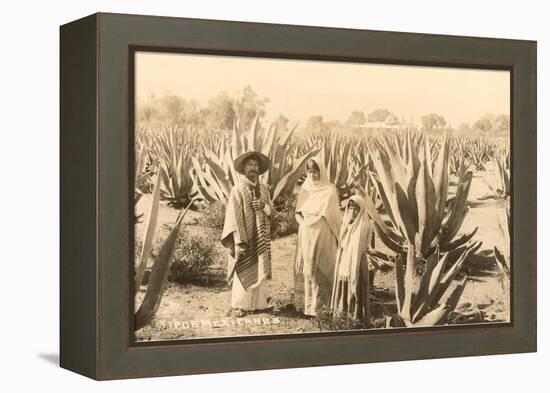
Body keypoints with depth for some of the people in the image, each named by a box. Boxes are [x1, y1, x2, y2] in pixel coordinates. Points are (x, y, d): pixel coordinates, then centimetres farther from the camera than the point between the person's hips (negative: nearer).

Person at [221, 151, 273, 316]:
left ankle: (259, 302, 14)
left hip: (261, 239, 5)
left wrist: (263, 206, -11)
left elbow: (271, 211, 13)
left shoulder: (263, 189, 9)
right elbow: (233, 217, -12)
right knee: (243, 272, -2)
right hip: (245, 239, -5)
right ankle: (239, 305, 6)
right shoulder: (237, 190, -7)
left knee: (261, 271, 6)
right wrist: (239, 242, -19)